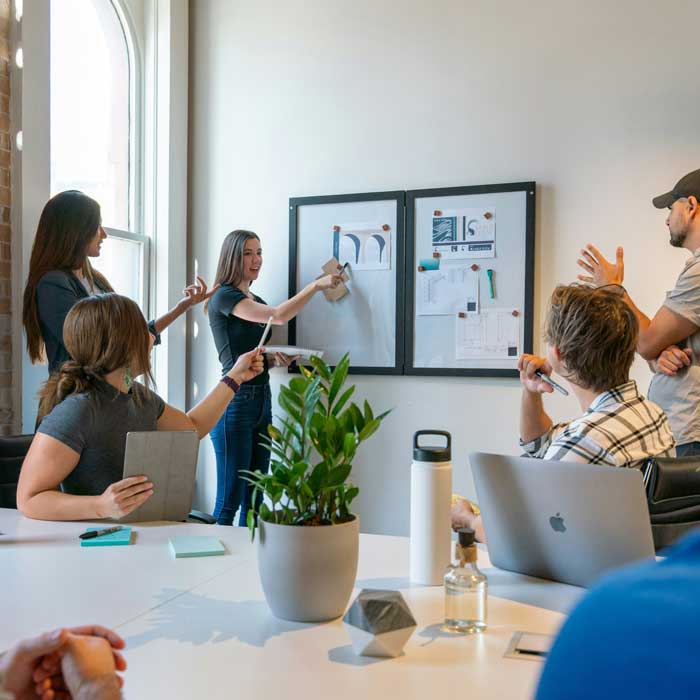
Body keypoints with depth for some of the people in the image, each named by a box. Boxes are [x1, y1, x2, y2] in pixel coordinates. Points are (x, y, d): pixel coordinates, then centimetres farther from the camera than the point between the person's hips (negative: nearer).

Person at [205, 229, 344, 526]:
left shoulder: (257, 302, 18)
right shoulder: (223, 297, -8)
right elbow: (278, 316, -20)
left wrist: (276, 358, 5)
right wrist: (316, 285, -15)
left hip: (262, 399, 8)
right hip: (235, 401, -8)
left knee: (254, 498, 10)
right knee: (229, 500, -6)